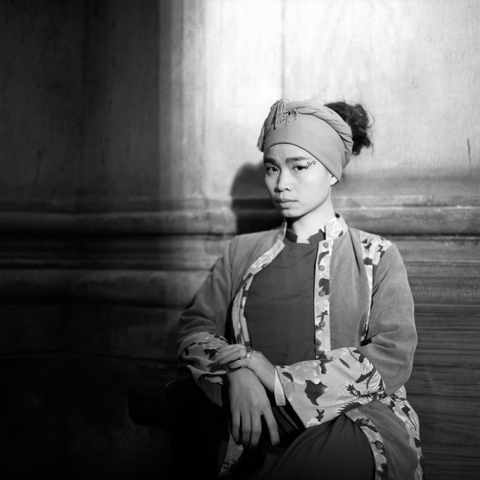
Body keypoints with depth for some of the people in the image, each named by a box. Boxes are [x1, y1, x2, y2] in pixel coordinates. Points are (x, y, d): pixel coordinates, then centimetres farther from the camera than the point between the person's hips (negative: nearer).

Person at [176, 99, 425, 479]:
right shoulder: (243, 252, 20)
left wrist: (280, 381, -12)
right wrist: (237, 373, -11)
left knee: (342, 449, -37)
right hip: (261, 438, 1)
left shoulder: (376, 256, 10)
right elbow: (195, 327, 12)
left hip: (363, 423, -1)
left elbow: (392, 359, -3)